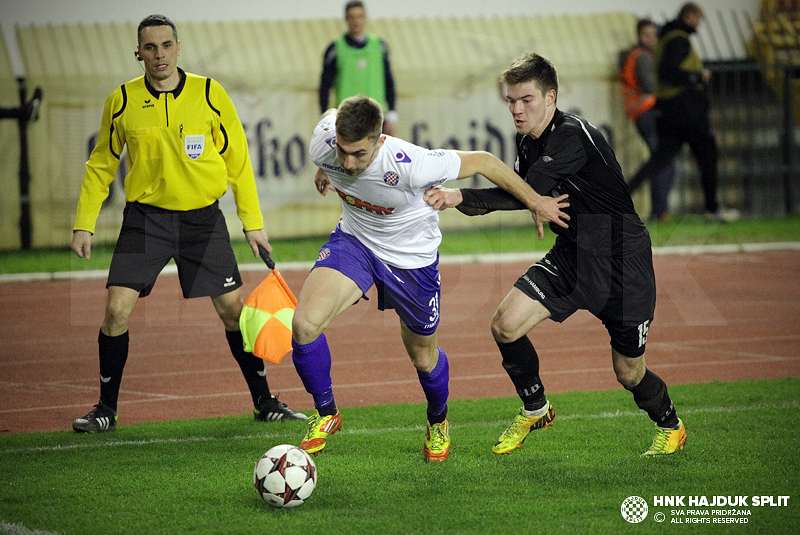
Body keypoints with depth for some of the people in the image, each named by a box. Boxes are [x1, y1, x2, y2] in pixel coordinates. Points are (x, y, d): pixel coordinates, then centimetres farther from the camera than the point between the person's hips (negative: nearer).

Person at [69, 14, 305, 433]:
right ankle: (106, 409, 5)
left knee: (234, 309, 0)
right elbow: (100, 165, 9)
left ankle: (264, 402, 16)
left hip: (202, 217, 0)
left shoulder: (210, 94, -4)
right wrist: (84, 224, 3)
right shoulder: (122, 101, -3)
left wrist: (252, 222, 0)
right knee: (117, 309, -10)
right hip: (145, 217, 0)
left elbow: (237, 160, 3)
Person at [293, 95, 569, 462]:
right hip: (354, 240, 3)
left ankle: (438, 421, 50)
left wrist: (535, 203, -13)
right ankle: (326, 415, 5)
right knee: (304, 323, -20)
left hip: (411, 257, -3)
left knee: (423, 358, 15)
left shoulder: (408, 166, -39)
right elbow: (331, 115, 0)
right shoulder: (323, 147, -26)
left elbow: (482, 161, -25)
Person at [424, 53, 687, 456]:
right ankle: (535, 409, 14)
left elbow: (528, 193, -35)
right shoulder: (527, 142, 1)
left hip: (623, 260, -7)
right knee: (505, 324, -10)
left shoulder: (572, 135, -26)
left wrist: (462, 196, -39)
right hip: (570, 255, 7)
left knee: (628, 373, 3)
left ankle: (670, 426, 35)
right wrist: (473, 205, -6)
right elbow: (521, 191, 14)